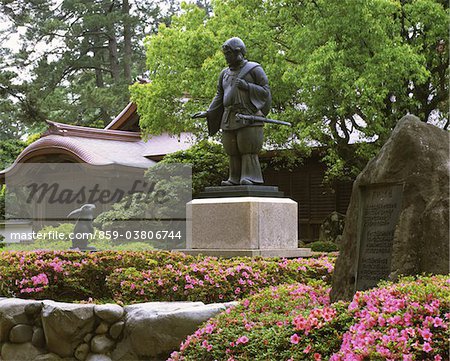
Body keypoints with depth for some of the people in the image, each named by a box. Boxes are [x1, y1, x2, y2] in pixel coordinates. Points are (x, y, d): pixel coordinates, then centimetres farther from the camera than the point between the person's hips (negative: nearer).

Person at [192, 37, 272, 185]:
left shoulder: (254, 69, 4)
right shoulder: (225, 74, 20)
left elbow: (266, 91, -1)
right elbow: (219, 97, 20)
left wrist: (247, 86, -13)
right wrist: (208, 113, 9)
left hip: (248, 117, -5)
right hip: (229, 119, 6)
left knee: (248, 149, -11)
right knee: (233, 151, 1)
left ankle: (250, 178, -12)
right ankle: (235, 179, 2)